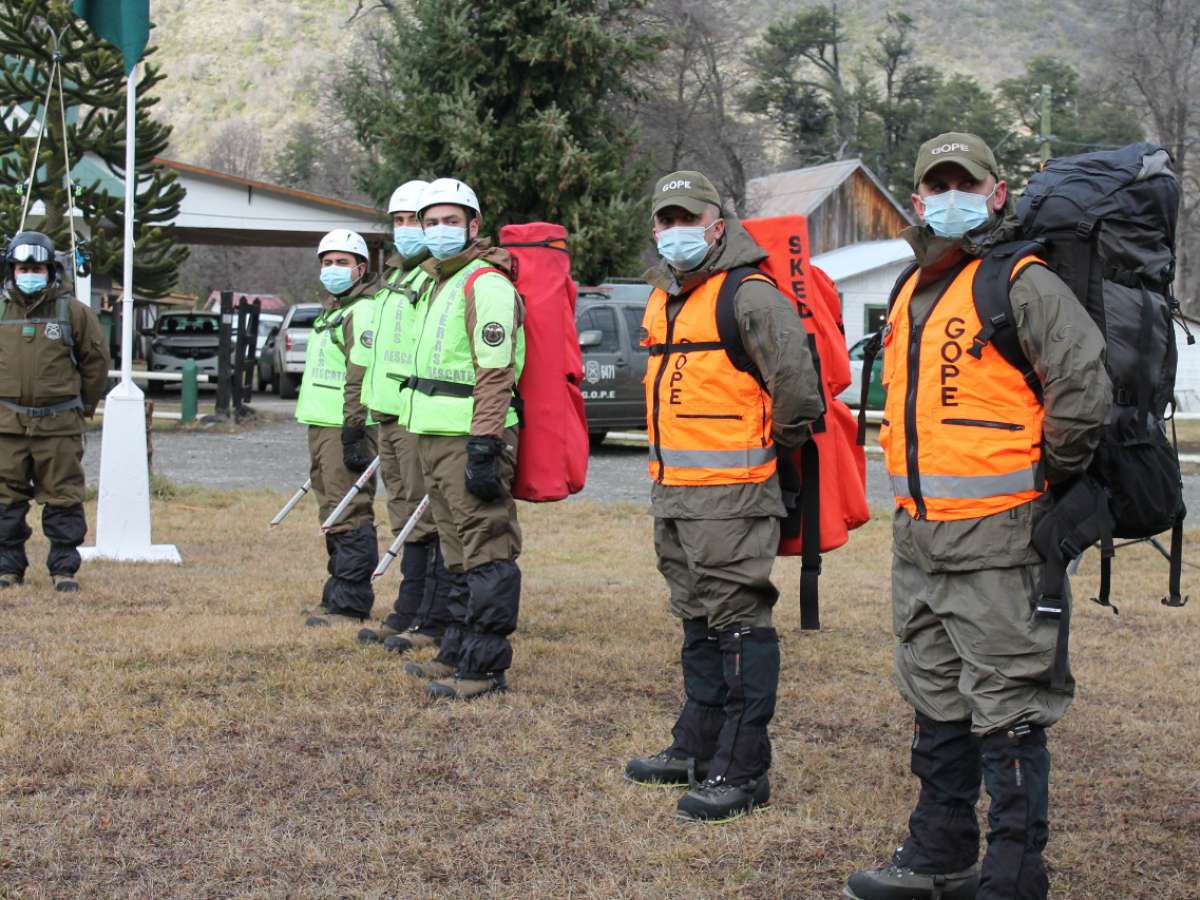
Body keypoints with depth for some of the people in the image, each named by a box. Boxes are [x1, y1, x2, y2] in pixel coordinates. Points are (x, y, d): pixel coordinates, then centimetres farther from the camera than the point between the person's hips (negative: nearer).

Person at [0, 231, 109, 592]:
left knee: (63, 497, 2)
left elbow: (96, 359, 7)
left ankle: (64, 568, 9)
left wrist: (84, 406, 9)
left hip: (58, 423, -2)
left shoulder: (73, 311, -1)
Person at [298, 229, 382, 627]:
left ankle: (349, 603, -8)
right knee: (333, 514, 15)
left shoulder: (364, 312, -11)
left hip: (345, 428, -11)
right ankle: (338, 595, 22)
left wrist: (352, 430, -25)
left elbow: (362, 378, -20)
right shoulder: (331, 311, 22)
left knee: (349, 515, -9)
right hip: (322, 426, 11)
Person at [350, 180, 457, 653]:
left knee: (429, 521, -5)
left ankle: (433, 623, -1)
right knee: (407, 522, 13)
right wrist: (366, 414, 26)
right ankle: (406, 615, 20)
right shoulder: (393, 281, 21)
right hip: (390, 418, 9)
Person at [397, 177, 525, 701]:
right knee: (460, 555, 15)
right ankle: (457, 654, 23)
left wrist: (483, 447, -24)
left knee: (486, 552, -7)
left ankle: (485, 667, -5)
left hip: (470, 441, -10)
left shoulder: (486, 284, -11)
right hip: (437, 441, 10)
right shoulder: (436, 284, 21)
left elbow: (495, 374, -19)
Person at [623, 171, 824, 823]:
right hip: (672, 494, 10)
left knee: (739, 625, -6)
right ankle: (696, 748, 30)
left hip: (732, 494, -10)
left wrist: (778, 444, -5)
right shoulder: (662, 299, 16)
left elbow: (796, 381, -20)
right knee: (697, 624, 18)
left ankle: (743, 770, -2)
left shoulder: (747, 297, -13)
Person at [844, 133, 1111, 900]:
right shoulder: (914, 291, 16)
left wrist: (1047, 475, -8)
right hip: (919, 536, 9)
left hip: (998, 536, -9)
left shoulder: (1024, 285, -10)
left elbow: (1085, 389, -19)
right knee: (937, 702, 17)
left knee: (1006, 709, -5)